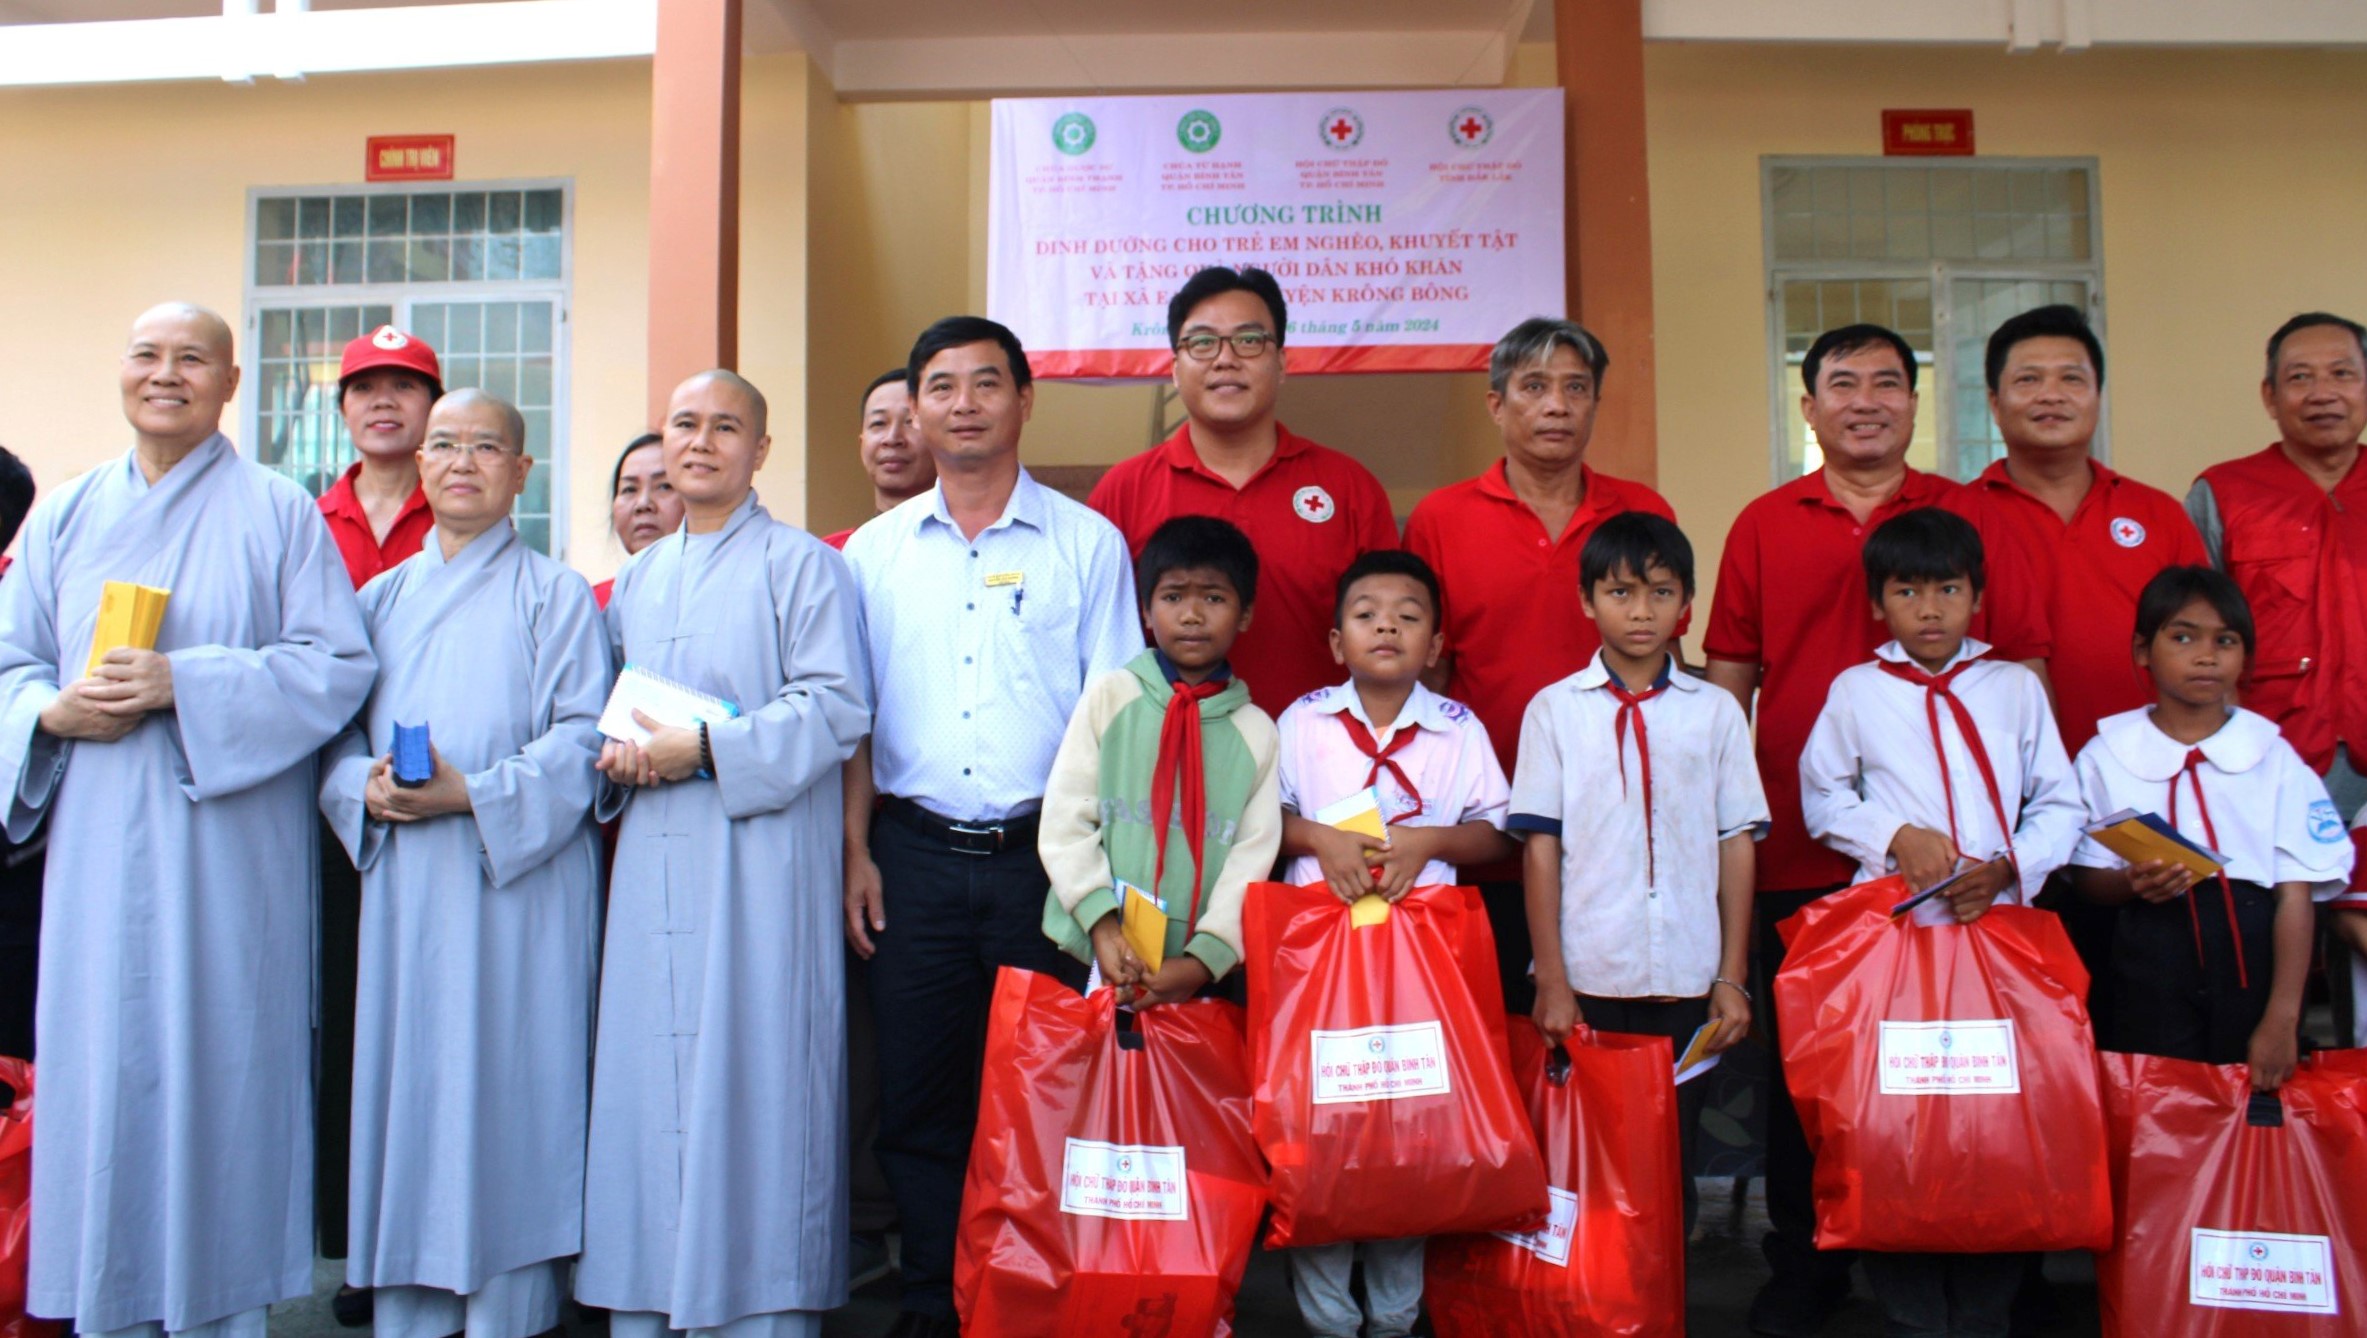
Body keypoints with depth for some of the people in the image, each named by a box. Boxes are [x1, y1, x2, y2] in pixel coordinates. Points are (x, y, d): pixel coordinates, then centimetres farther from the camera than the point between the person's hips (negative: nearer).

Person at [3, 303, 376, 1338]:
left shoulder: (279, 514, 2)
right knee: (101, 1071, 4)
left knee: (218, 1067, 1)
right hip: (98, 853, 3)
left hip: (226, 854, -3)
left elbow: (339, 664, -6)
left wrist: (185, 683, -15)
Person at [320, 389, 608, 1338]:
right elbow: (335, 732, 13)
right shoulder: (381, 598, 17)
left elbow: (583, 736, -6)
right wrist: (364, 789, -9)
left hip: (517, 886, -4)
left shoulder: (555, 594, 3)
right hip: (403, 889, 4)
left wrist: (473, 795, -18)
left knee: (506, 1099, -3)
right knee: (405, 1088, 6)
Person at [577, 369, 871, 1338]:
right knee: (646, 1077, 7)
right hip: (653, 860, 6)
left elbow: (835, 708, -9)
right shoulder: (637, 579, 20)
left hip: (758, 862, -6)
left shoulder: (800, 564, 0)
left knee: (752, 1076, -5)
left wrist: (708, 747, -16)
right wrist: (616, 753, 0)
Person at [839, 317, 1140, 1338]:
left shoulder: (1087, 543, 3)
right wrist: (855, 852, 3)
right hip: (913, 857, 2)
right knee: (918, 1097, 7)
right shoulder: (874, 551, 10)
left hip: (1043, 853, -2)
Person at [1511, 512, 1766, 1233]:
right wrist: (1551, 980, -5)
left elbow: (1736, 845, 6)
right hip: (1587, 981, -1)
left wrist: (1732, 978, 2)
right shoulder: (1554, 709, 2)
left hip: (1686, 982, 1)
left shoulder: (1715, 712, 6)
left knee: (1672, 1159, 7)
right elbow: (1541, 847, 0)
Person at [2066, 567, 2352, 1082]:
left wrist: (2282, 1019, -10)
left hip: (2253, 961, 0)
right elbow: (2087, 876, 6)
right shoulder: (2106, 757, 3)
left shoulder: (2273, 758, 2)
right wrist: (2133, 883, -18)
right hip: (2153, 966, 0)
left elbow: (2296, 893, -3)